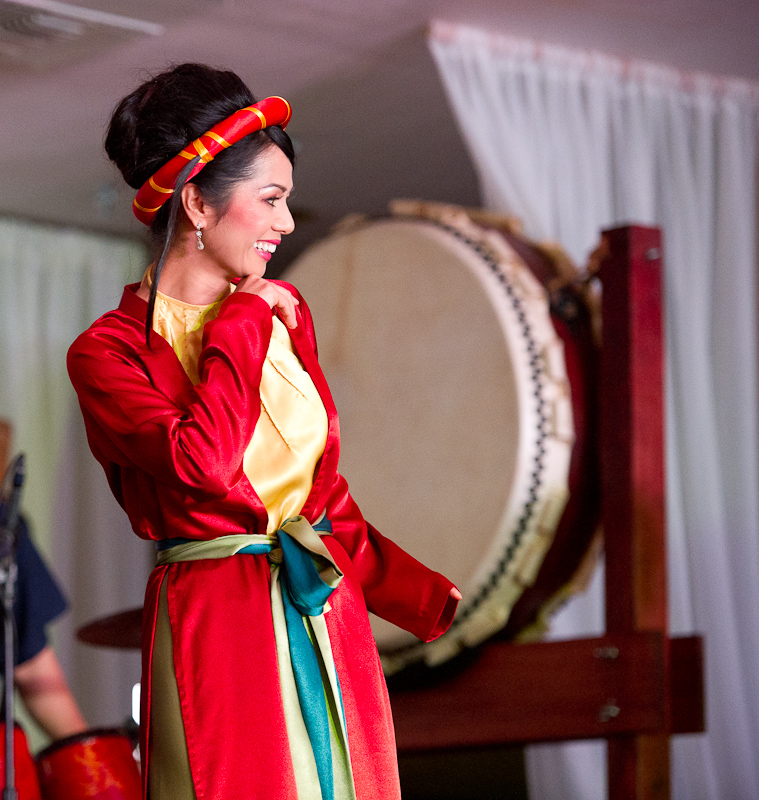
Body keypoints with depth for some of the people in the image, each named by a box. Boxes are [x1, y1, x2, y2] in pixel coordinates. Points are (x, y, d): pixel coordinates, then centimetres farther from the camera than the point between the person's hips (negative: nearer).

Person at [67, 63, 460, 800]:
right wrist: (243, 324, -12)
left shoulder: (281, 312, 11)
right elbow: (203, 466, -24)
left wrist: (420, 593, 16)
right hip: (214, 623, -6)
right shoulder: (107, 351, -7)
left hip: (329, 620, 6)